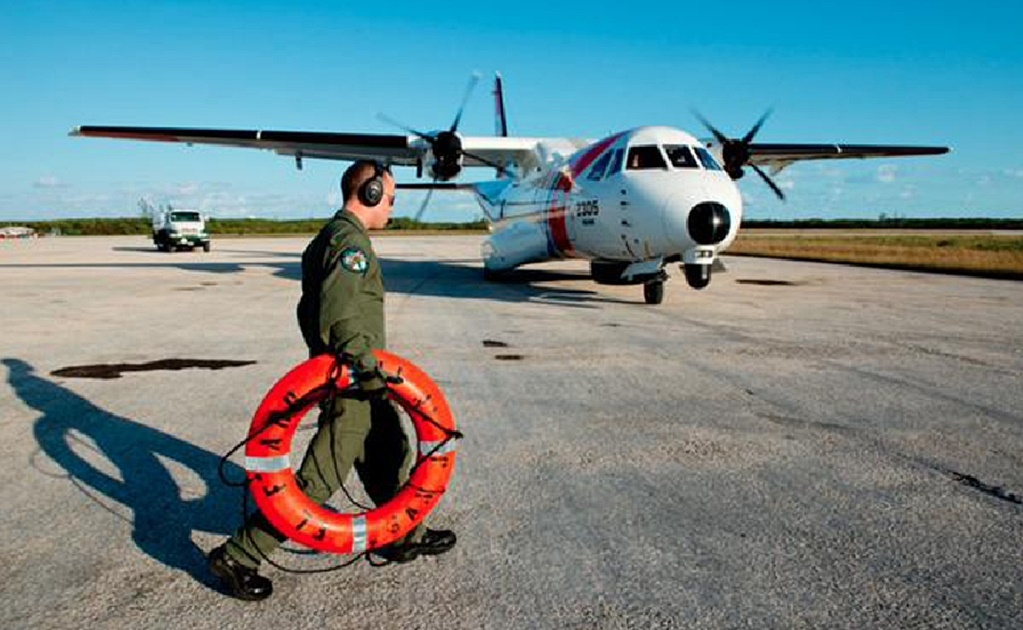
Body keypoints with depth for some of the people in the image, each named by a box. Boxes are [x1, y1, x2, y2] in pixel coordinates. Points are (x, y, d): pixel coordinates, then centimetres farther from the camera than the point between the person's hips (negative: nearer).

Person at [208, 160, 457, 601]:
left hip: (340, 377, 11)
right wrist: (370, 370, -30)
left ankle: (404, 536, 36)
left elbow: (311, 310, 19)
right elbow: (339, 313, -32)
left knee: (390, 454, 20)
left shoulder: (328, 237, 14)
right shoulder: (352, 240, -18)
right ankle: (237, 556, 10)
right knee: (320, 478, -1)